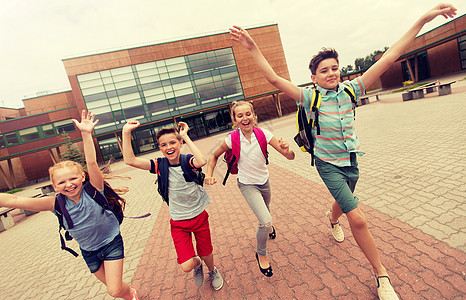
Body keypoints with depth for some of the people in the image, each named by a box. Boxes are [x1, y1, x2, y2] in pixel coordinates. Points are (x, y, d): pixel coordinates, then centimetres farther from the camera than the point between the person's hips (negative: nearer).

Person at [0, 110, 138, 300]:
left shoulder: (93, 190, -21)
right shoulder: (56, 204, -12)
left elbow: (91, 162, -35)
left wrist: (86, 134, -42)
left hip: (112, 243, -4)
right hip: (89, 251, 4)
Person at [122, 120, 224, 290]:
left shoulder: (188, 161, -15)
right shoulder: (160, 166, -9)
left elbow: (201, 161, -40)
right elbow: (130, 160, -19)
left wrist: (185, 136, -30)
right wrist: (126, 132, -28)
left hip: (199, 217, -1)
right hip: (178, 223, 1)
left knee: (206, 254, 17)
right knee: (186, 266, -6)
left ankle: (213, 271, 54)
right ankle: (197, 264, 33)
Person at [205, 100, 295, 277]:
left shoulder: (263, 134, -20)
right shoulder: (232, 139, -21)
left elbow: (290, 157, -20)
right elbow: (214, 156, -2)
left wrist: (286, 150, -43)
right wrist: (209, 174, -17)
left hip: (264, 181, 3)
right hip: (247, 184, -3)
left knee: (265, 212, 28)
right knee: (266, 222, -16)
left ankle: (267, 227, 67)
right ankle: (261, 254, 15)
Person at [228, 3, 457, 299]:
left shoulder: (350, 90, -4)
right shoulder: (310, 97, -14)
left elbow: (388, 57, -5)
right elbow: (274, 78, -20)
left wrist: (424, 19, -5)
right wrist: (253, 48, -25)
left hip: (351, 160, 5)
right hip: (328, 163, -4)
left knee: (344, 202, 27)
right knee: (358, 218, -11)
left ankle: (332, 218, 65)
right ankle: (382, 275, 12)